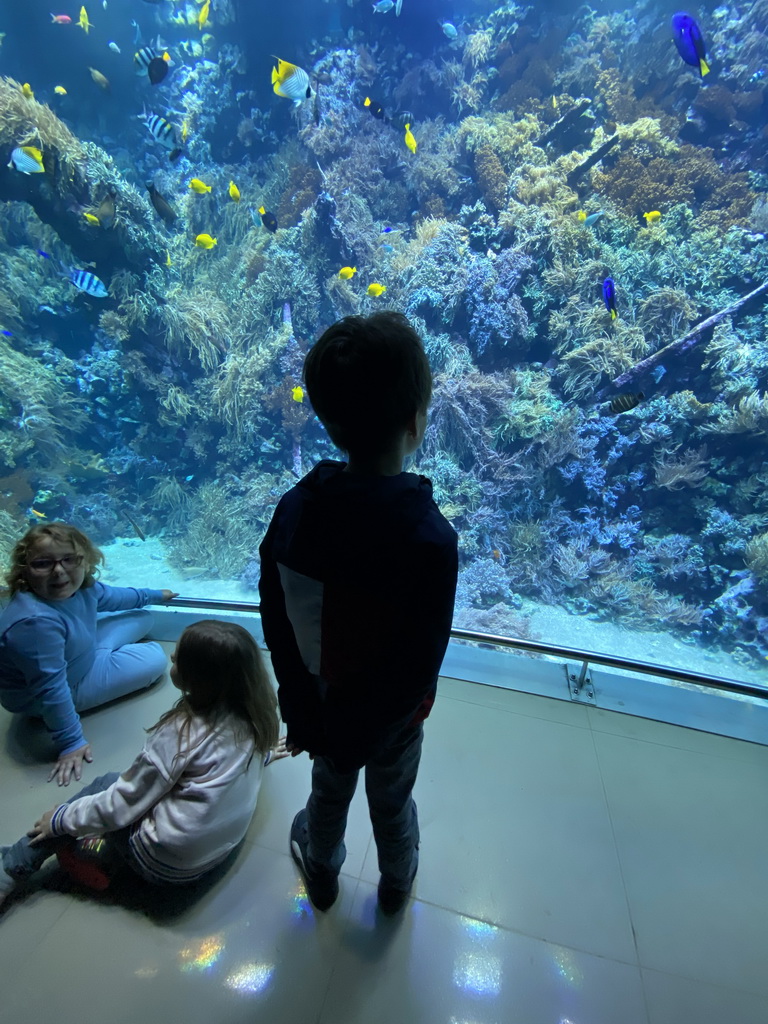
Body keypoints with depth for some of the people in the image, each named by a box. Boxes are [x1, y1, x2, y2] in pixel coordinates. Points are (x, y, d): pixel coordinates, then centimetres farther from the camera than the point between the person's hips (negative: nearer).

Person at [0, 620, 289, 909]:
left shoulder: (182, 732, -27)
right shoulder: (254, 713, -12)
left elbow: (123, 804, -13)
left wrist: (62, 819, 2)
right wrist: (261, 753, 29)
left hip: (168, 865, -5)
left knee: (106, 783, 11)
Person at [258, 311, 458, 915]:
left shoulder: (292, 511, -23)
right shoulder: (431, 537, -34)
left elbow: (277, 627, -11)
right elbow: (422, 661, -25)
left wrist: (304, 711, 5)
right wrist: (369, 734, -6)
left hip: (322, 704, 3)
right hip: (394, 712, -2)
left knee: (329, 792, 32)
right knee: (392, 803, 29)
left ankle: (322, 874, 64)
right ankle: (396, 882, 62)